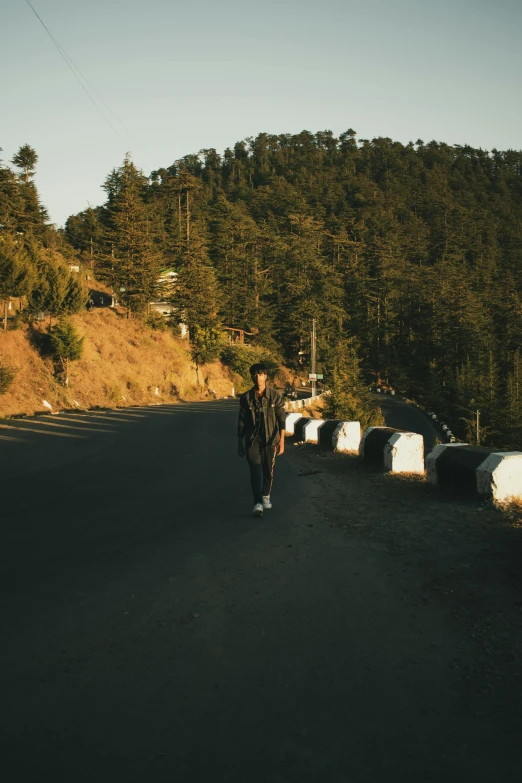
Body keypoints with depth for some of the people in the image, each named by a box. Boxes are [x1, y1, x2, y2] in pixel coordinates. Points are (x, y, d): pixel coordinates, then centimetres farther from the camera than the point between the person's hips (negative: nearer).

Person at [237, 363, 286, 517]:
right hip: (252, 440, 0)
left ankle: (266, 496, 34)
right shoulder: (246, 397, 0)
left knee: (268, 470, 11)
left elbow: (281, 419, -6)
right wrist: (240, 442, 7)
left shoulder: (275, 396, -4)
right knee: (255, 470, -11)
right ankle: (258, 503, -13)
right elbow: (241, 421, 6)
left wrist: (281, 440, -13)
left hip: (270, 440, 0)